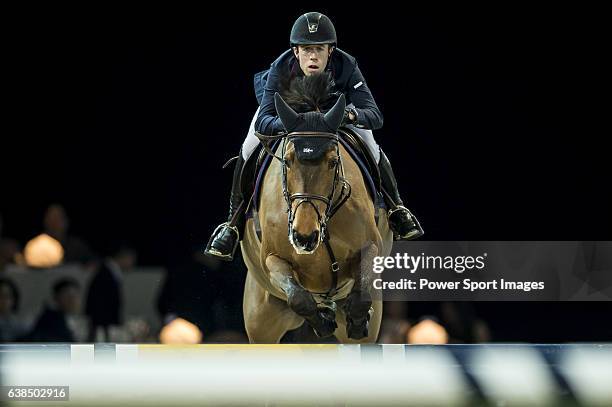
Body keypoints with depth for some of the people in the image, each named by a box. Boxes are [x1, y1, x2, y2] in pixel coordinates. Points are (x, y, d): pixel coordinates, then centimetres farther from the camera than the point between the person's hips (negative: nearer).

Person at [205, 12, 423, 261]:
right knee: (250, 150, -20)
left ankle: (396, 208, 17)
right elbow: (263, 121, -46)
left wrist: (353, 115, -66)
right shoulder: (280, 70, -40)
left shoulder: (346, 68, -38)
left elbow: (375, 116, -42)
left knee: (372, 151, -12)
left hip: (335, 108, 1)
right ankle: (234, 222, -2)